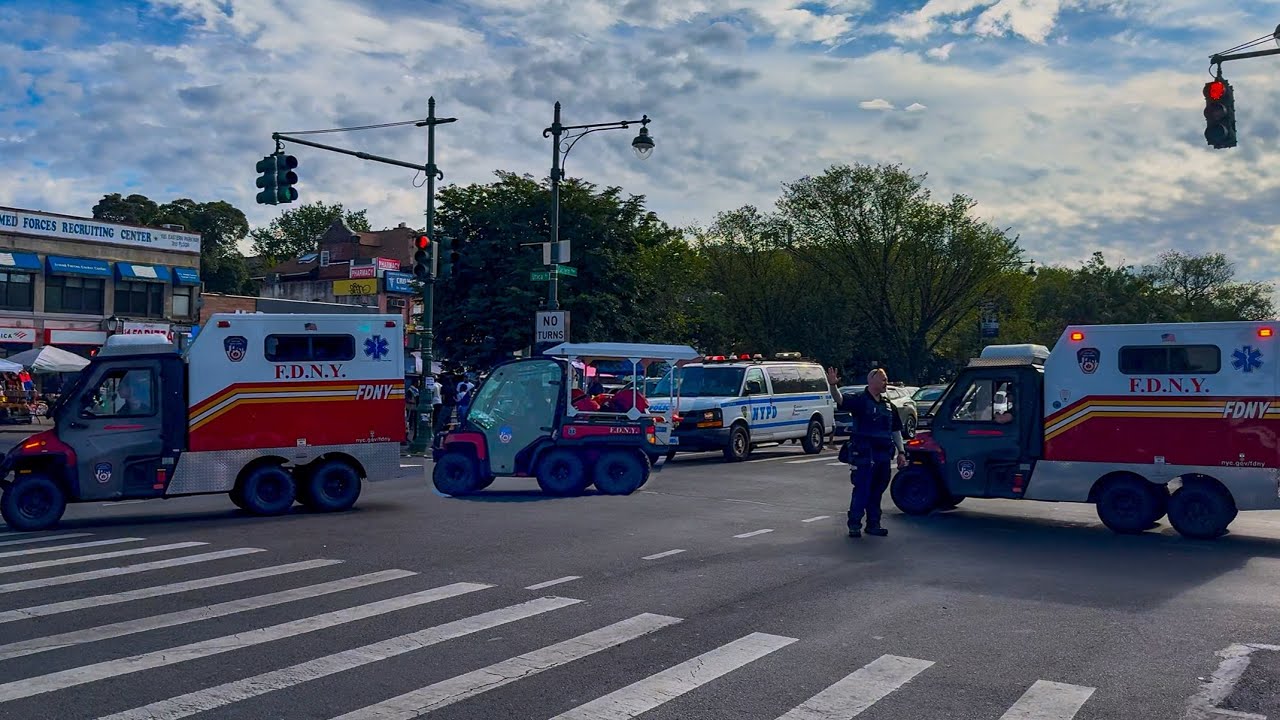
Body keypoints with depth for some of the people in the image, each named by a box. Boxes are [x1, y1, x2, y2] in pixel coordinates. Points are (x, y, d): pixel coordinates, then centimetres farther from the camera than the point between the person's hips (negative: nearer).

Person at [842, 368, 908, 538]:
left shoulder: (887, 404, 16)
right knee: (861, 490, -4)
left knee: (877, 491, 12)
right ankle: (854, 525, 3)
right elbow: (841, 401, -25)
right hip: (864, 455, -7)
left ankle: (873, 524, 21)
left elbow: (896, 430, 21)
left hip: (883, 455, 7)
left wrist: (901, 452, 16)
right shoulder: (860, 400, -6)